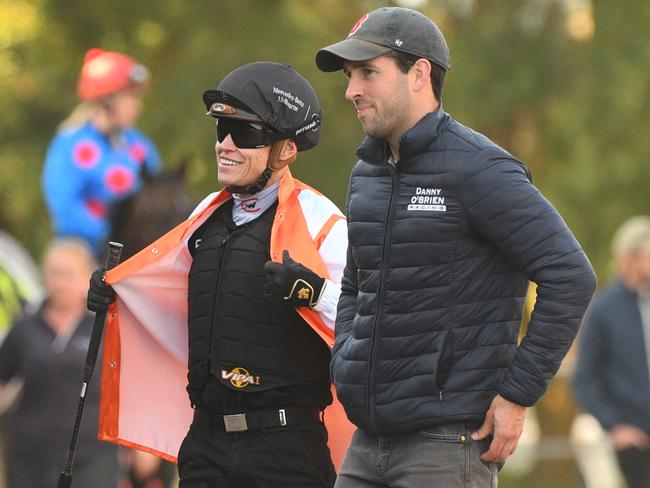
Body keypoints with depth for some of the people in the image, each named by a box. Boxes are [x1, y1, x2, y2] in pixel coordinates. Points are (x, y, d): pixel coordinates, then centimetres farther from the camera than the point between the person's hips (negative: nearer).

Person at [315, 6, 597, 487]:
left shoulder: (478, 169, -12)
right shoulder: (366, 175, 14)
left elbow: (571, 276, -17)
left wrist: (518, 395, -16)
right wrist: (345, 368, 14)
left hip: (450, 440, -8)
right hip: (369, 442, 8)